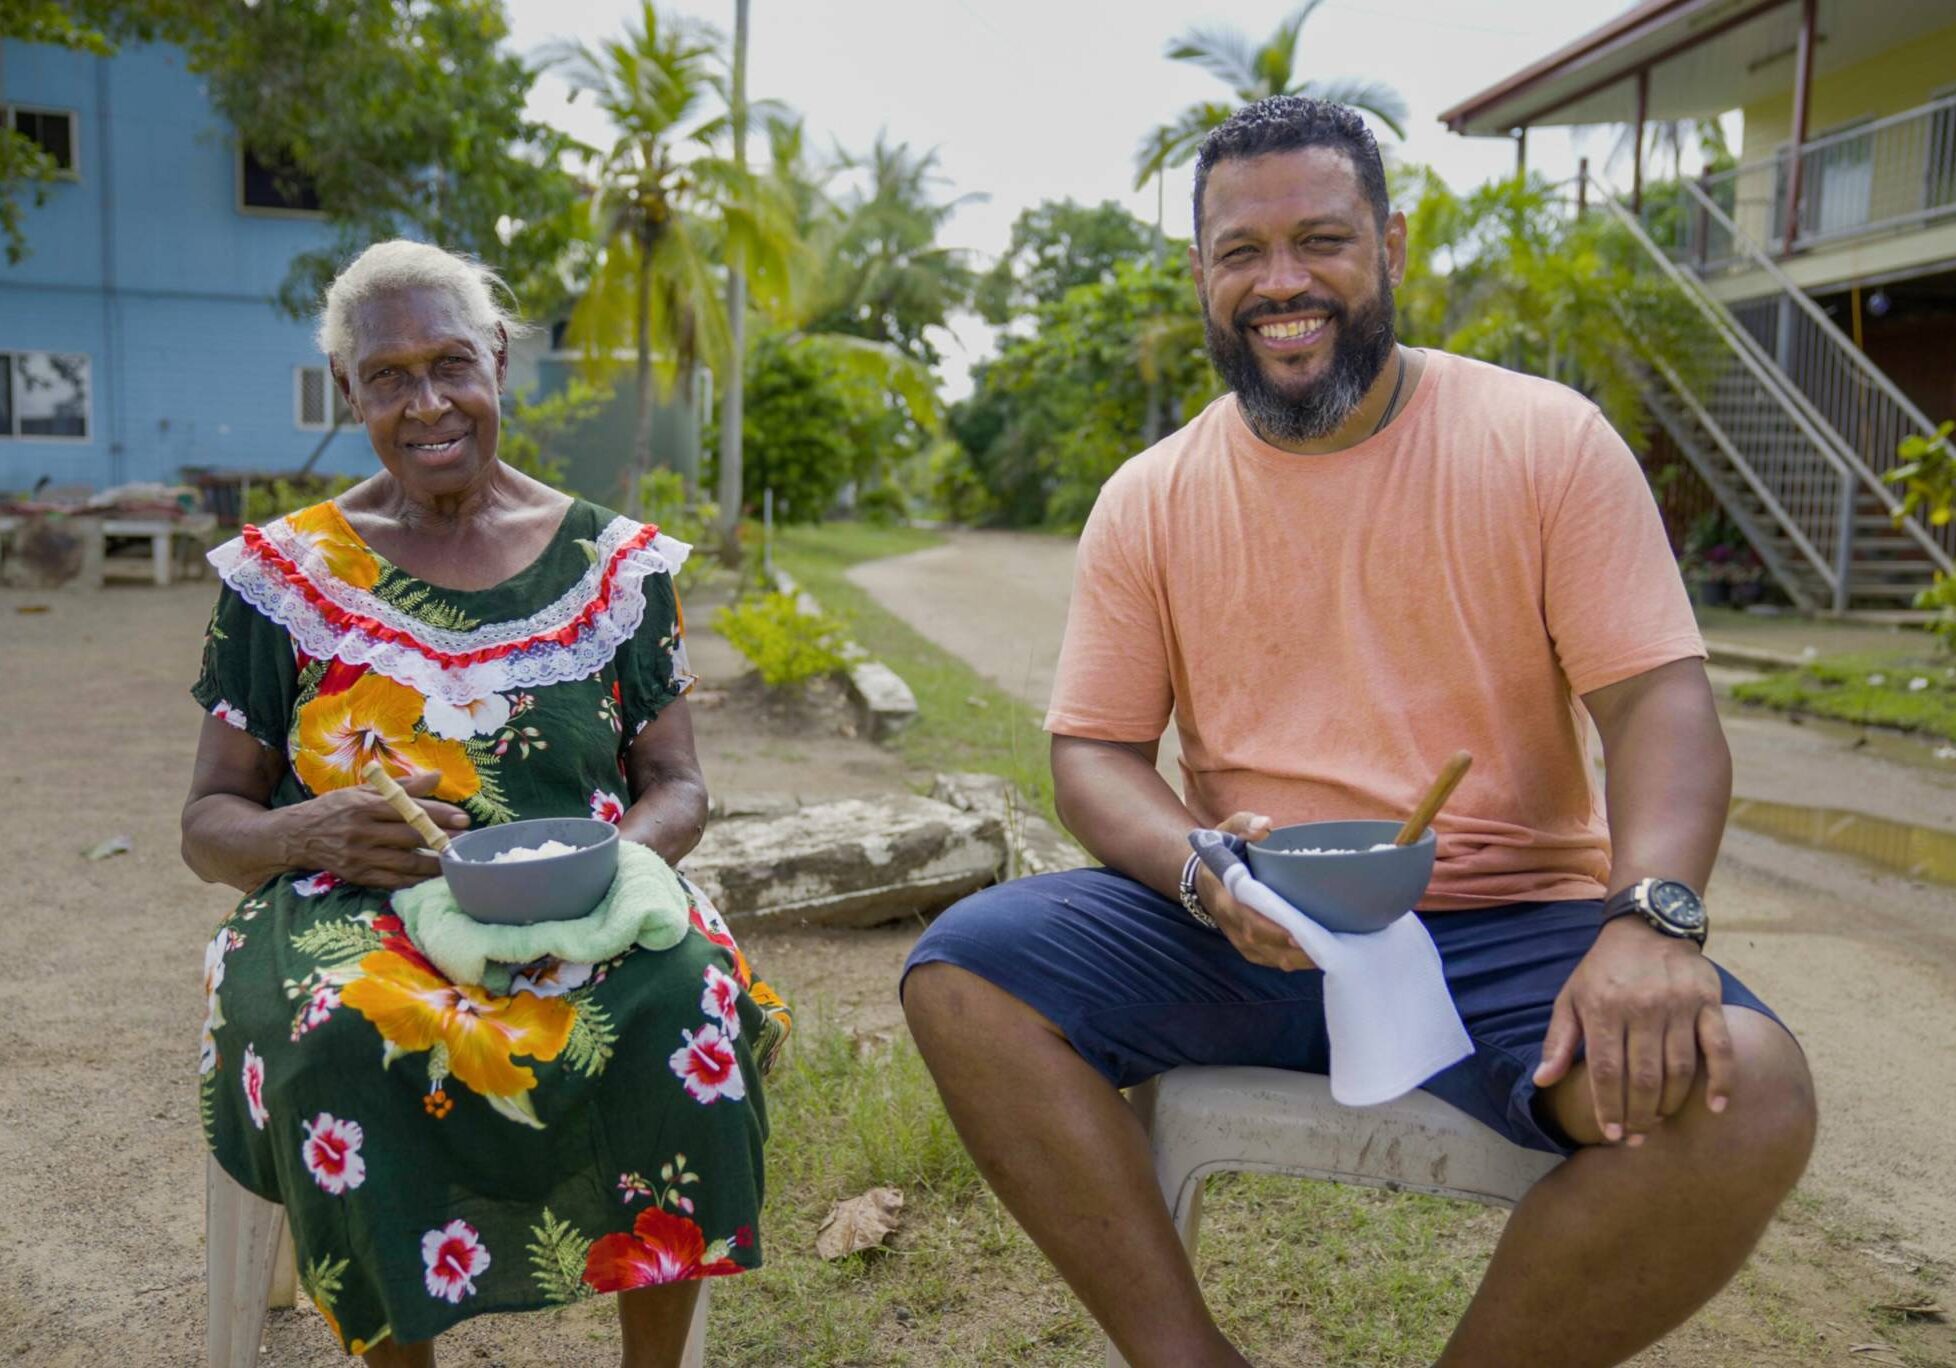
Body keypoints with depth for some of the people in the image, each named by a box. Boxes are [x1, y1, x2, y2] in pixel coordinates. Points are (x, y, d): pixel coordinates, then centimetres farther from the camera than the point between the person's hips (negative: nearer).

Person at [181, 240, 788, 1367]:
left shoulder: (617, 564, 7)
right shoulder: (282, 574, 7)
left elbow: (679, 787, 7)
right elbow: (211, 822, 9)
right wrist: (315, 829, -15)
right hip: (346, 915, 0)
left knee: (683, 999, -31)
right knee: (341, 1043, -34)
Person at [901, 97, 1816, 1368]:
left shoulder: (1547, 440, 0)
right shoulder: (1148, 500, 5)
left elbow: (1662, 702, -4)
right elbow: (1095, 753, 4)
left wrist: (1651, 917, -24)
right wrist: (1203, 871, -18)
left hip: (1505, 928, -1)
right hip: (1237, 935, 2)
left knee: (1744, 1093, -29)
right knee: (963, 970, -21)